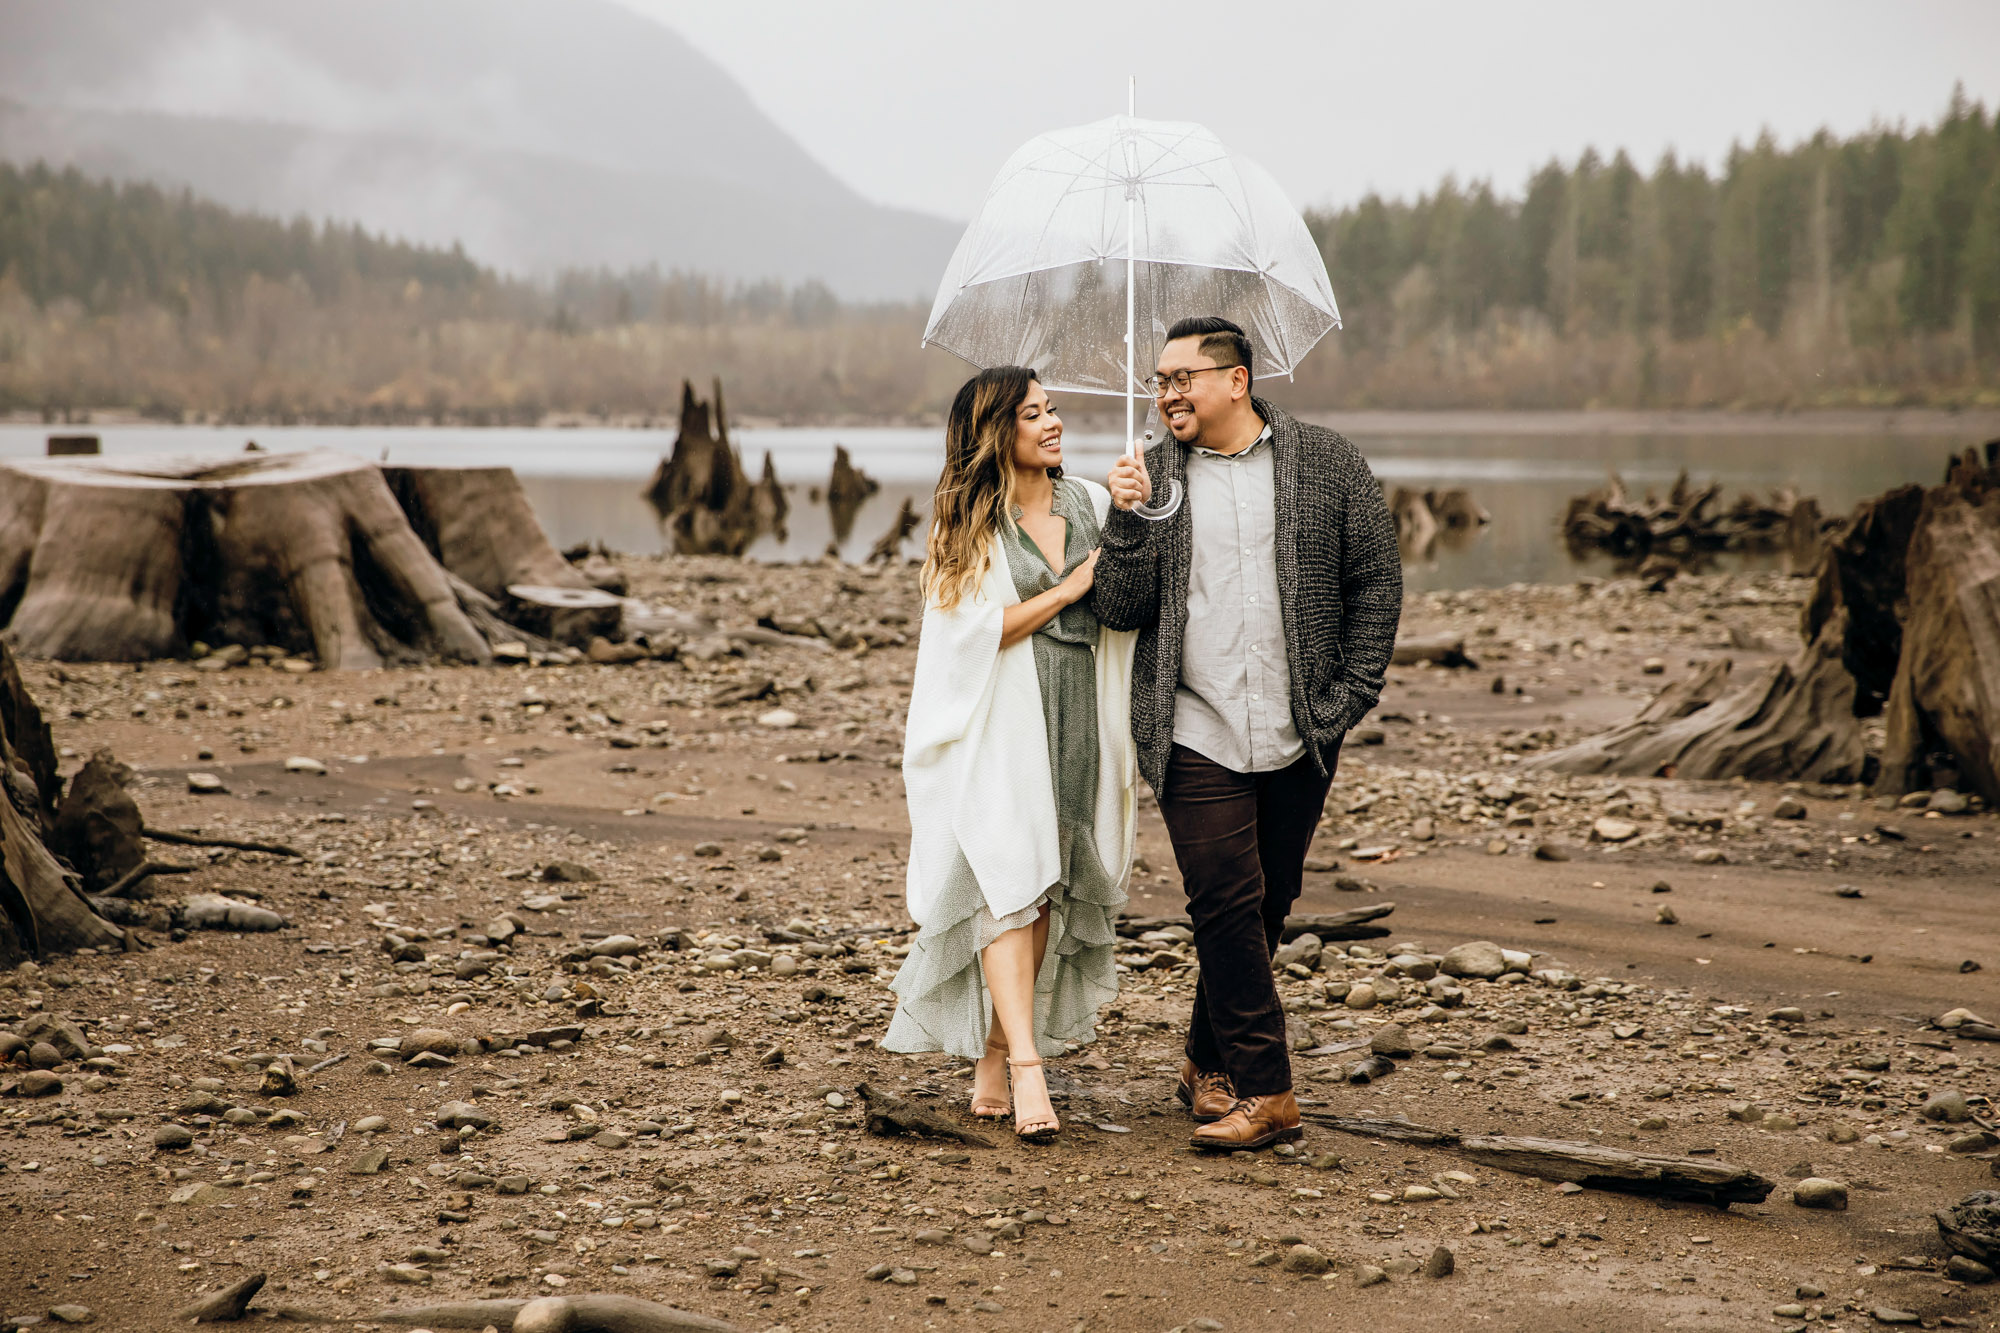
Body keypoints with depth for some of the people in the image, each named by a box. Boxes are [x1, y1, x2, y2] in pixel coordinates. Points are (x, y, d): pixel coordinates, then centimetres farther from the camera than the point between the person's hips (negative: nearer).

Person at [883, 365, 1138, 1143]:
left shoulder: (1092, 505, 12)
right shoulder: (967, 527, 2)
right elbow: (974, 632, -8)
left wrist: (1131, 731, 4)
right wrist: (1067, 589, -8)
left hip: (1079, 726, 4)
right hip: (998, 732, -4)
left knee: (1049, 891, 2)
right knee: (1008, 883, -14)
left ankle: (993, 1059, 11)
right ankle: (1027, 1072, -19)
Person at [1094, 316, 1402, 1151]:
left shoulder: (1328, 466, 4)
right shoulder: (1152, 478, 6)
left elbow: (1377, 582, 7)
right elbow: (1119, 609, 2)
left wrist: (1348, 698, 1)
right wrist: (1128, 520, -13)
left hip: (1299, 739, 1)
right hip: (1195, 738, -1)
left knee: (1265, 907, 10)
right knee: (1228, 907, -8)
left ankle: (1209, 1063, 27)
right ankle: (1263, 1091, -1)